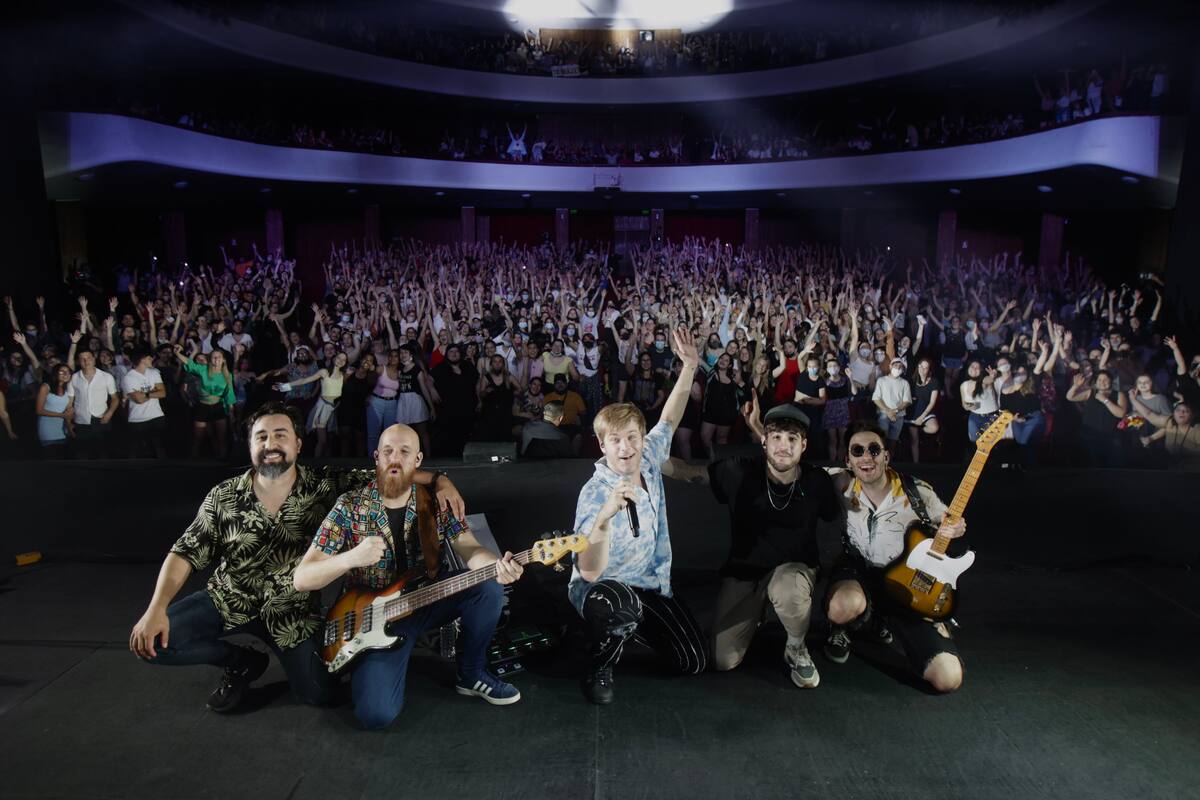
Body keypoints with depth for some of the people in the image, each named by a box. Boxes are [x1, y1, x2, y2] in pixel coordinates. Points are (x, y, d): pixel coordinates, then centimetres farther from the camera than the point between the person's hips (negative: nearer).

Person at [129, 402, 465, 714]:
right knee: (151, 643, -17)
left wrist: (439, 479, -28)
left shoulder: (326, 486, -13)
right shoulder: (224, 497, -8)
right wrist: (156, 609, -21)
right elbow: (186, 552, -7)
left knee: (318, 694, -10)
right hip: (226, 599, 2)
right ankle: (242, 661, 9)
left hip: (290, 610, -1)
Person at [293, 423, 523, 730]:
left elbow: (470, 549, -11)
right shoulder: (350, 507, -13)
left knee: (489, 588, -24)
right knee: (376, 714, -24)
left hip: (430, 600, 3)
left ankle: (472, 674, 2)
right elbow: (301, 579, -14)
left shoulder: (436, 501, -5)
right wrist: (351, 558, -35)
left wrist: (497, 565, -36)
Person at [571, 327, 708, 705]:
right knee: (620, 600, -42)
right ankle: (599, 667, -9)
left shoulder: (649, 460, -7)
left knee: (695, 662, 1)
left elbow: (669, 419, 12)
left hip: (649, 584, 7)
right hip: (600, 588, -6)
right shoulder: (595, 493, -25)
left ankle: (629, 625, 27)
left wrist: (690, 366, 2)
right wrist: (605, 516, -50)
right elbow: (590, 571, -34)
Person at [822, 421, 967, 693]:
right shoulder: (841, 485, -9)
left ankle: (879, 620, 19)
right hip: (857, 573, -2)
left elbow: (948, 521, 9)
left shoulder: (918, 493, -9)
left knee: (948, 679, -10)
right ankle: (840, 628, 2)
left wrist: (957, 528, -17)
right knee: (845, 607, -43)